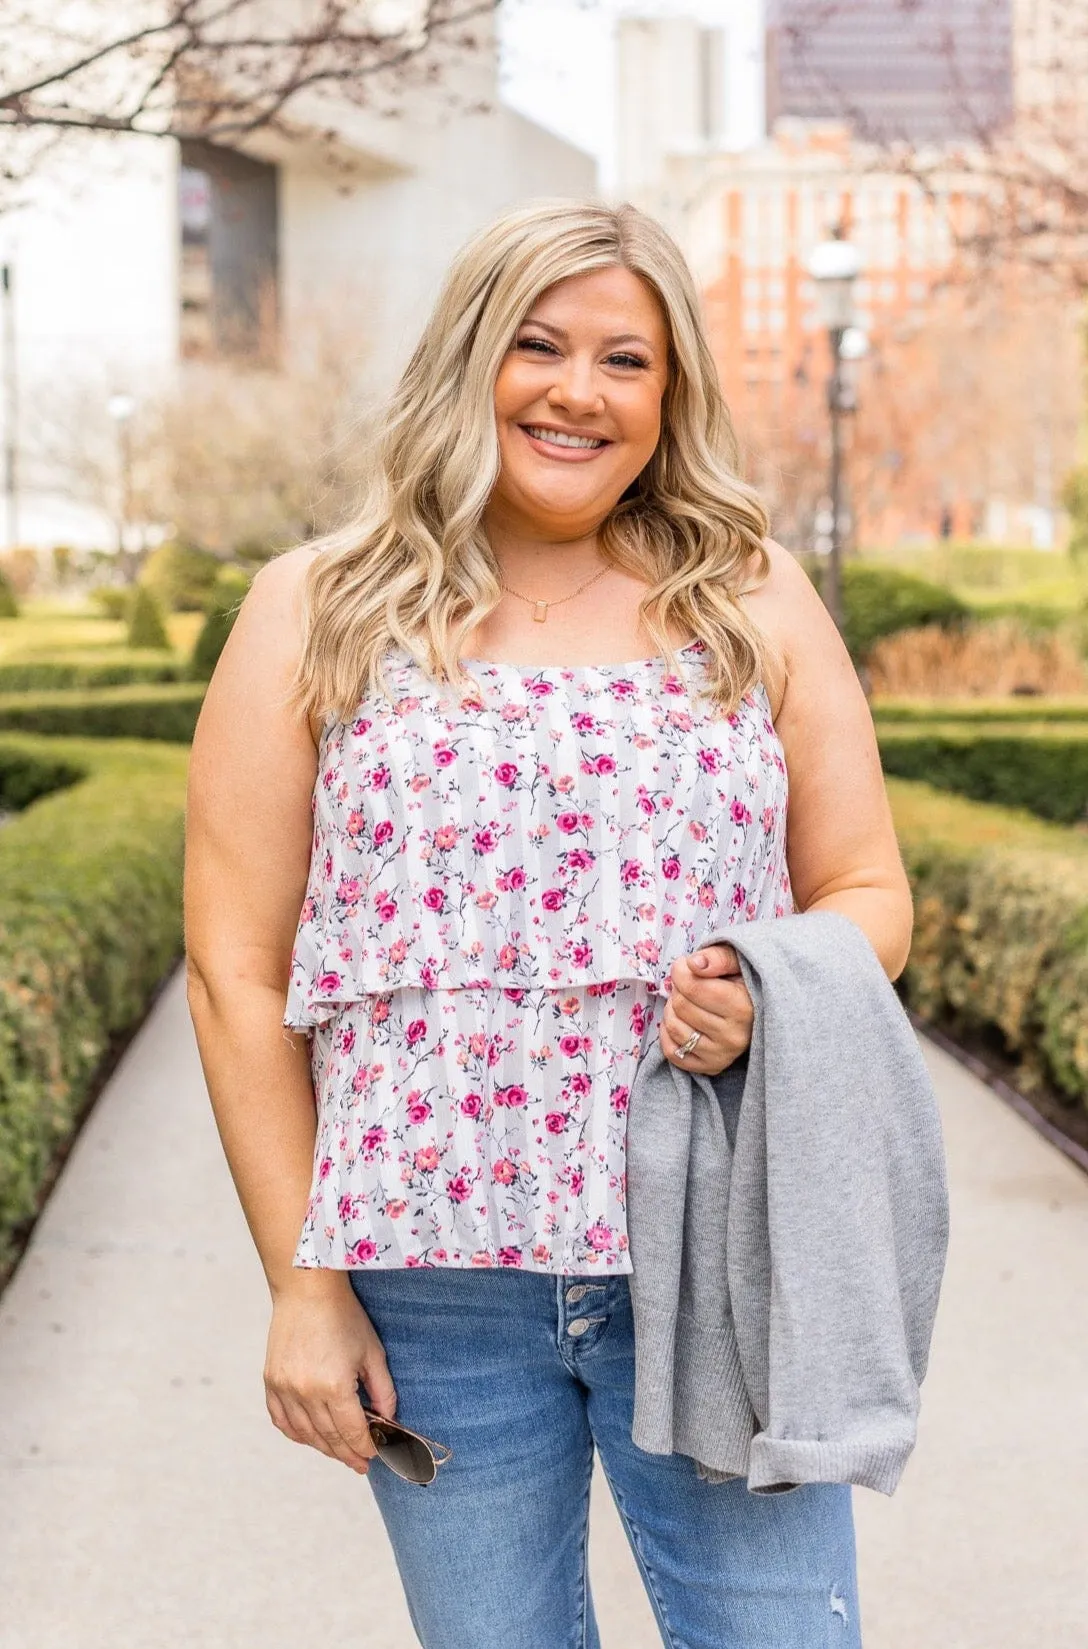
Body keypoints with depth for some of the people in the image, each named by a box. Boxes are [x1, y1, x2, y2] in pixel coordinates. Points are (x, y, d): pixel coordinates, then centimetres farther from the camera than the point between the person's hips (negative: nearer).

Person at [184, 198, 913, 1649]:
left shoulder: (757, 601, 7)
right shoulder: (319, 614, 4)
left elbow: (870, 895, 10)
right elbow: (238, 970, 2)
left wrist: (772, 998, -13)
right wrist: (300, 1283, -2)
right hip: (432, 1291, 0)